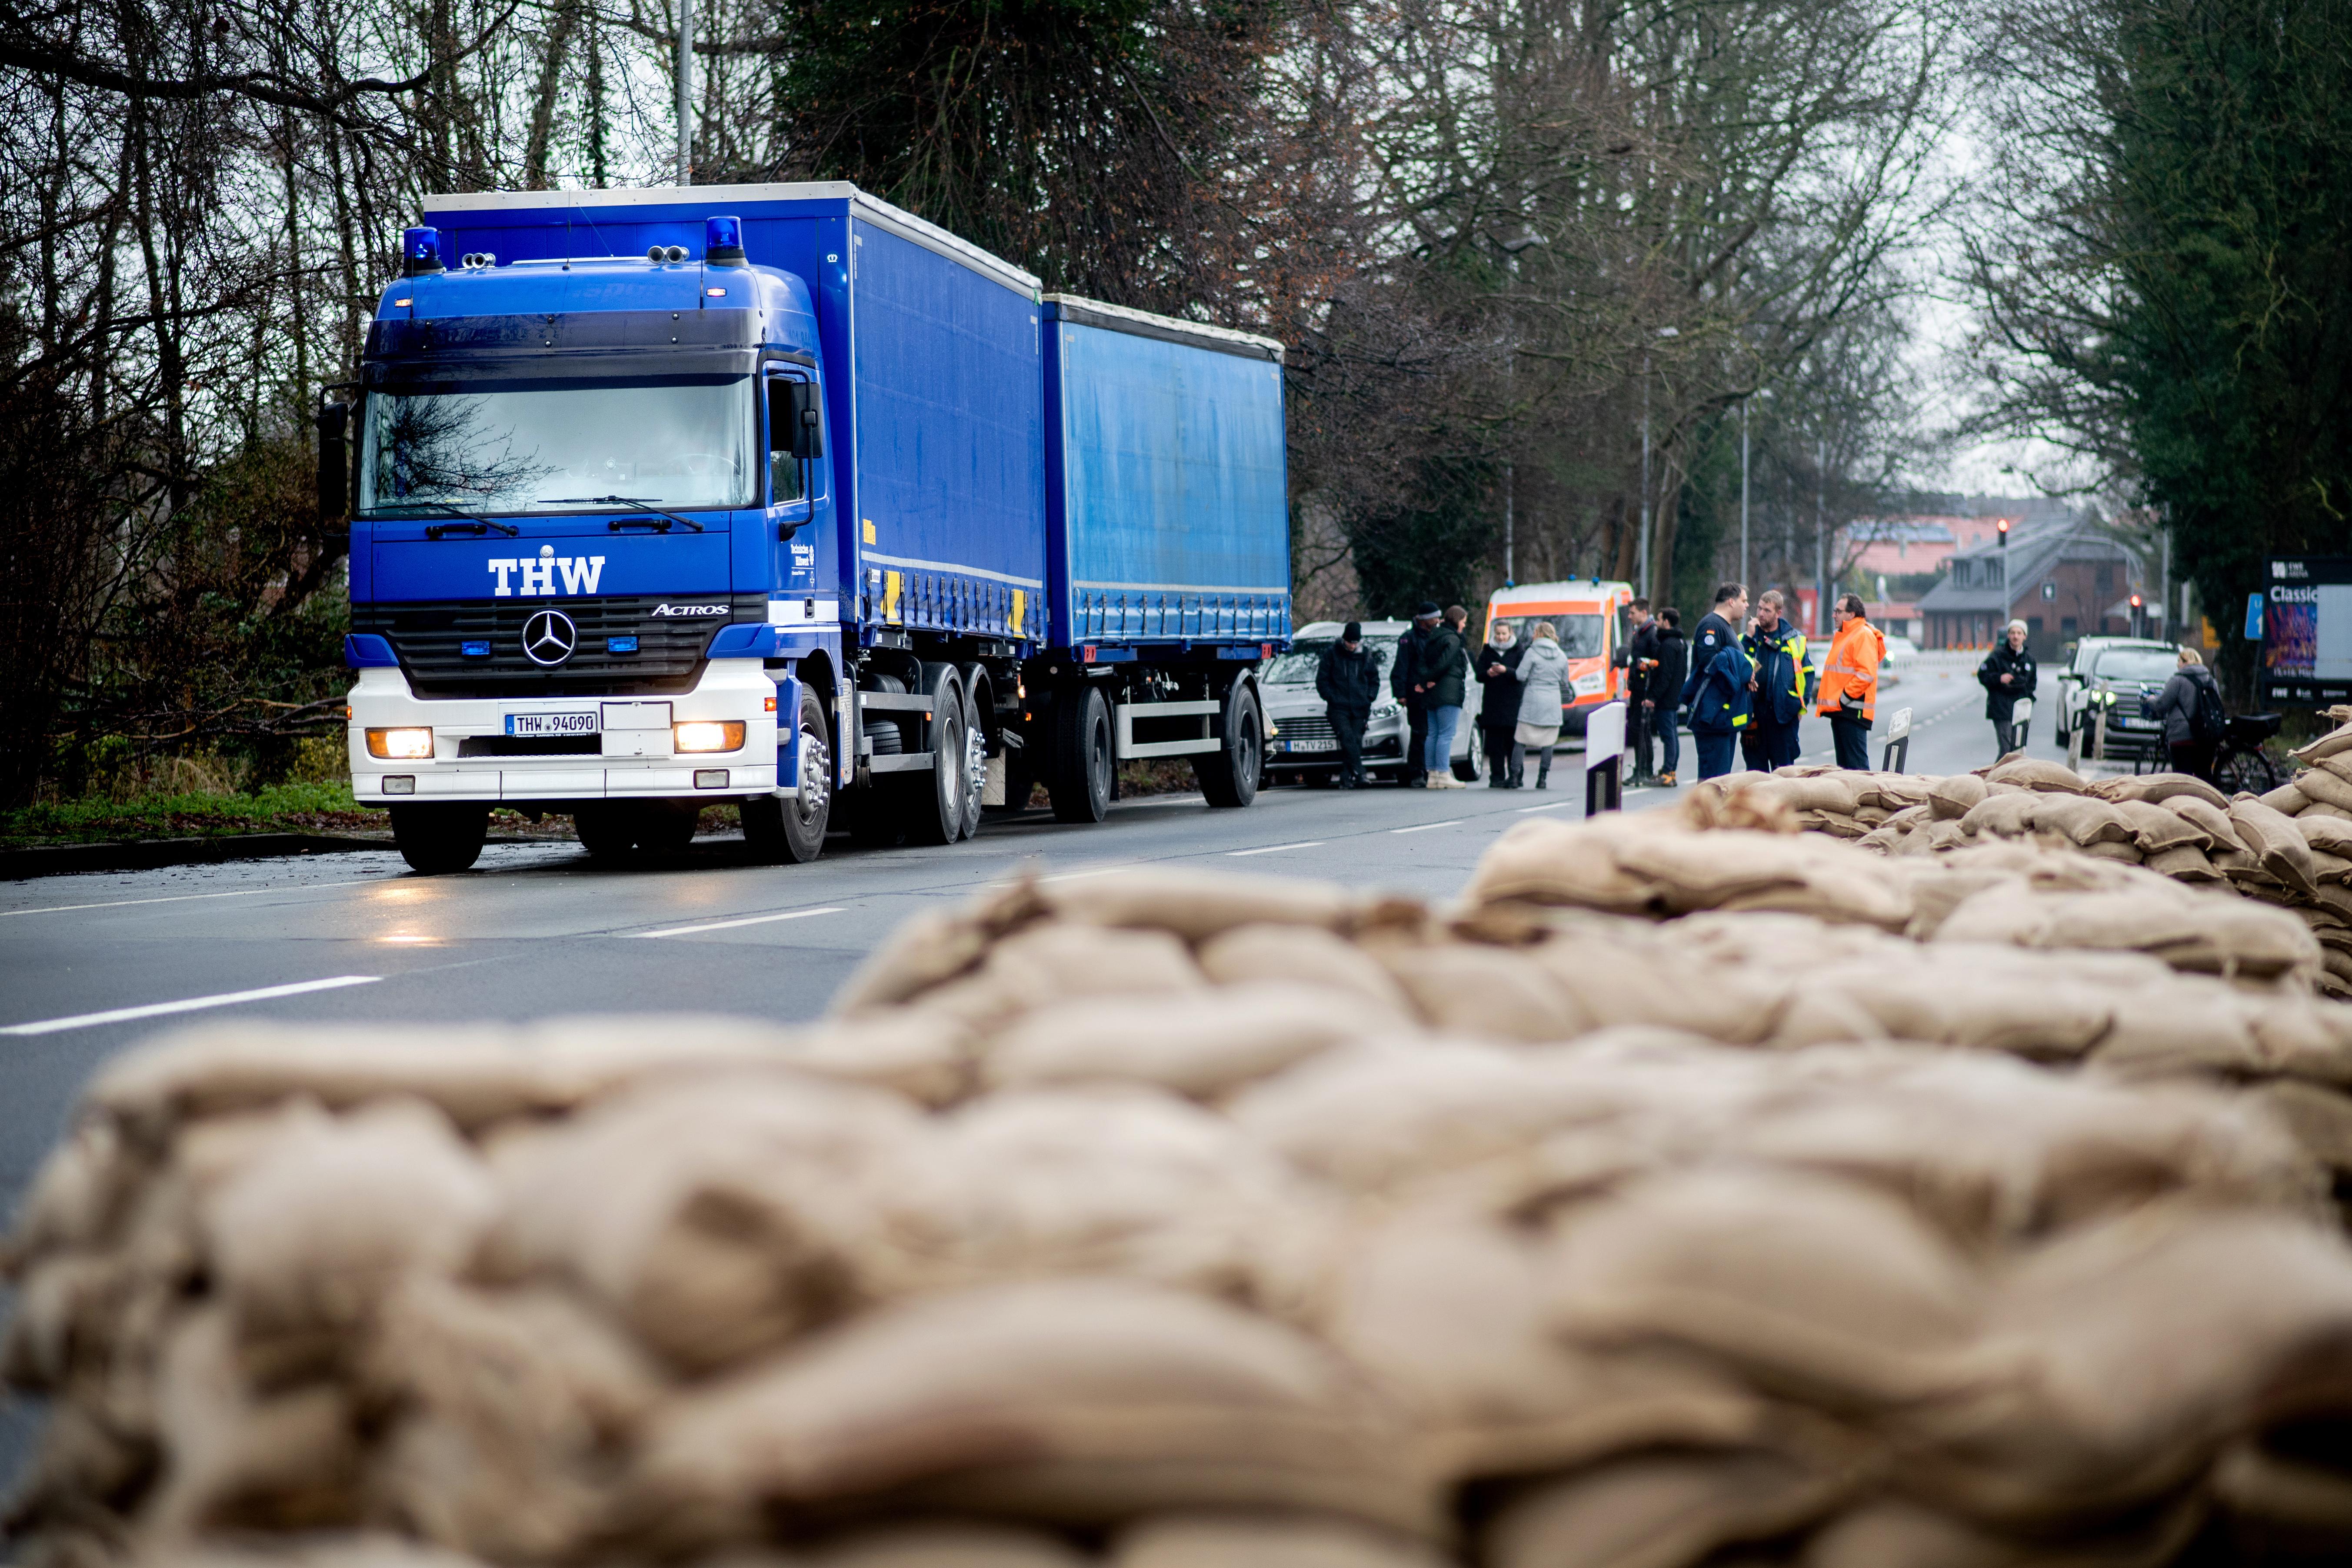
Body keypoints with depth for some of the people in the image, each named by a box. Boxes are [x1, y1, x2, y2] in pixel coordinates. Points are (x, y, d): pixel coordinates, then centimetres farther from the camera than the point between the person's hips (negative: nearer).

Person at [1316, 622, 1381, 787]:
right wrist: (1332, 698, -5)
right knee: (1348, 738, -20)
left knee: (1356, 741, -3)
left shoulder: (1366, 655, 10)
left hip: (1360, 709, 3)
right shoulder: (1332, 654, 3)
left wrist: (1369, 697, 5)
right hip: (1338, 708, -3)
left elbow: (1374, 680, 21)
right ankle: (1358, 773, -25)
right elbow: (1322, 680, 5)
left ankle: (1346, 779, 1)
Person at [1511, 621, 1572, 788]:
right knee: (1548, 742, 6)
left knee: (1521, 740, 1)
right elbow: (1565, 682, 15)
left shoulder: (1532, 652, -6)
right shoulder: (1561, 656, 8)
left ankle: (1515, 776, -5)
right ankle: (1543, 779, 2)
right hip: (1553, 702, 4)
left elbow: (1521, 675, -9)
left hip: (1532, 701, -3)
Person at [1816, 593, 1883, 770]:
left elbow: (1866, 674, -20)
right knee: (1844, 763, 13)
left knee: (1856, 764, -12)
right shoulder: (1844, 636, 22)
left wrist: (1844, 698, -19)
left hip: (1852, 710, -11)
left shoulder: (1864, 636, -11)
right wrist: (1832, 700, 17)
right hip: (1839, 709, 11)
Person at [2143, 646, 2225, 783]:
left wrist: (2151, 700, 14)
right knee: (2204, 773, 14)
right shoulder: (2211, 681, 15)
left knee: (2184, 773, -6)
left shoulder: (2178, 680, -6)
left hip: (2182, 737, -6)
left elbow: (2162, 705, -6)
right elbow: (2219, 707, 19)